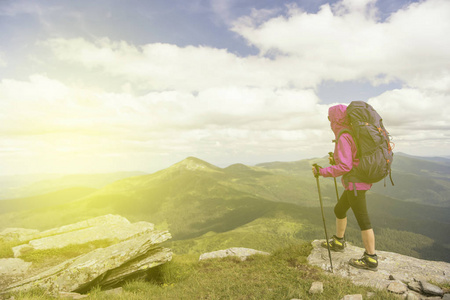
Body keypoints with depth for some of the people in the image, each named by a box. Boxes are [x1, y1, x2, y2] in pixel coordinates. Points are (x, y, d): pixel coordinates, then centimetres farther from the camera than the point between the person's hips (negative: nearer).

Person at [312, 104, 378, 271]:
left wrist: (322, 172, -16)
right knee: (339, 210, 22)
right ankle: (338, 243, 37)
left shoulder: (343, 137, -19)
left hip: (355, 184, -10)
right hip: (360, 181, 10)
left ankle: (371, 260, 14)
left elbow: (345, 167, -25)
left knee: (363, 221, 1)